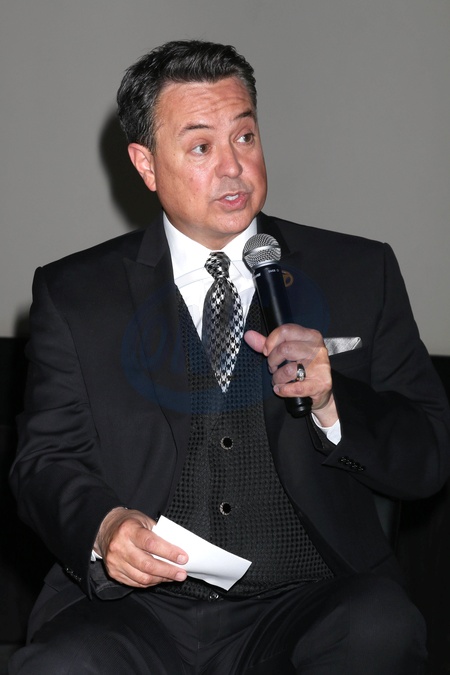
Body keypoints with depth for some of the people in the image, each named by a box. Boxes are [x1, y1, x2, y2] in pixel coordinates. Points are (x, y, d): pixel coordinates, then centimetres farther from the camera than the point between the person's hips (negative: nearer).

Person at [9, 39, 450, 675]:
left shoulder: (361, 275, 11)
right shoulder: (73, 293, 11)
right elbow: (47, 461, 7)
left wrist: (331, 402, -9)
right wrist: (103, 526, -16)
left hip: (310, 602, 1)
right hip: (138, 607, 0)